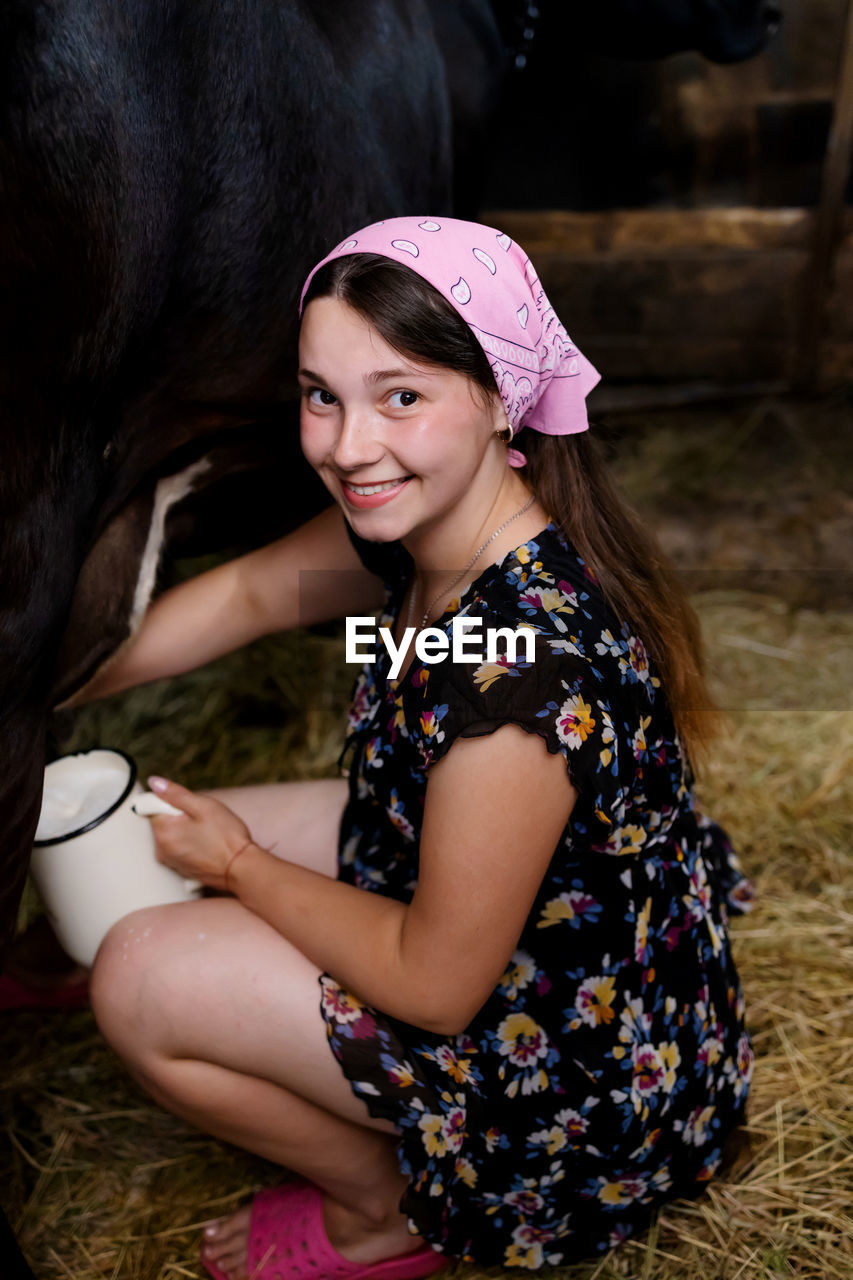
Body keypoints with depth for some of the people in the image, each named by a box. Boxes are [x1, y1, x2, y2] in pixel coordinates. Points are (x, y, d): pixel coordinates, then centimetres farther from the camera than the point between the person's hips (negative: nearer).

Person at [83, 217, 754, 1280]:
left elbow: (435, 981, -26)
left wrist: (242, 864, -11)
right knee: (181, 831, 10)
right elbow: (252, 591, 9)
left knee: (143, 983, -12)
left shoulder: (527, 664, -37)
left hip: (588, 1063, -8)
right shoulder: (417, 523, -11)